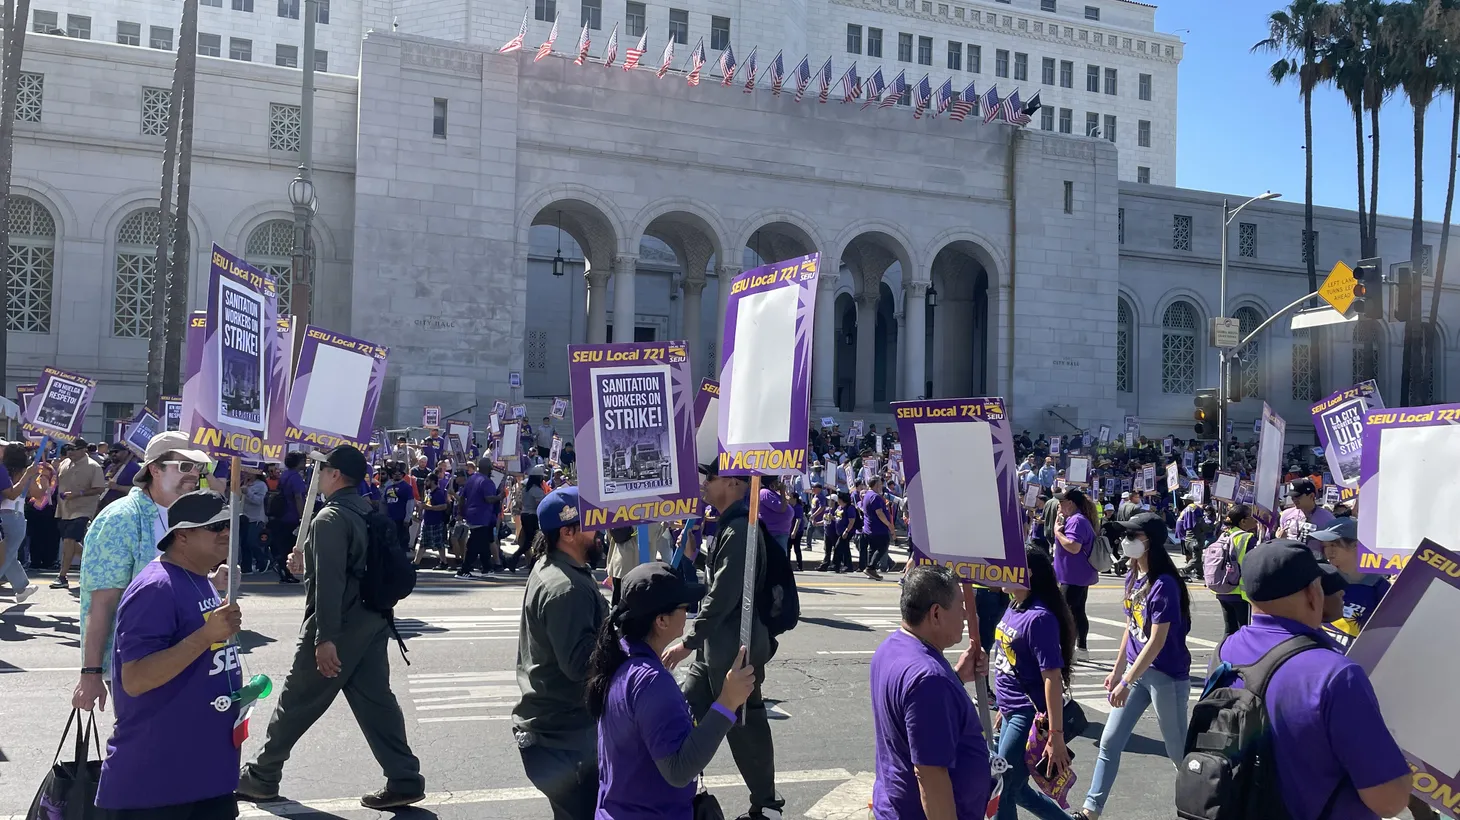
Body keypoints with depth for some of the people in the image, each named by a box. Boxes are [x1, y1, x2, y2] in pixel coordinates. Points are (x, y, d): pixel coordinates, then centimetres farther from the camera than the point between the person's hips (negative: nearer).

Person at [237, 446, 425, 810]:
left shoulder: (330, 518, -16)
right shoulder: (370, 512, 11)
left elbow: (329, 583, -23)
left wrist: (325, 638, -25)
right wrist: (309, 558, 31)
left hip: (340, 624, -8)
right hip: (372, 620, 8)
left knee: (296, 701, 7)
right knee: (375, 700, 7)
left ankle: (261, 777, 22)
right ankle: (404, 780, 4)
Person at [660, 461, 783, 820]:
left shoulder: (740, 530, -22)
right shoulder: (727, 525, 9)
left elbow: (722, 597, -24)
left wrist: (687, 642, -20)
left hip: (736, 648, -9)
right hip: (715, 645, 9)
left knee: (744, 726, 4)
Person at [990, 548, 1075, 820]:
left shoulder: (1039, 618, -21)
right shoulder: (1013, 608, 6)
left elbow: (1052, 678, -22)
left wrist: (1056, 736, -23)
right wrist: (1004, 707, 22)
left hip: (1031, 716, -9)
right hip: (1012, 713, 9)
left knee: (1000, 794, 1)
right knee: (1015, 788, 19)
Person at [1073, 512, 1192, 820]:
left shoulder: (1164, 584, -22)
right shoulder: (1132, 578, 4)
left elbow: (1157, 641, -23)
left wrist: (1126, 682, -22)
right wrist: (1117, 670, 16)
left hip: (1166, 676, -8)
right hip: (1137, 670, 8)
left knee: (1178, 750, 6)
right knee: (1110, 741, 8)